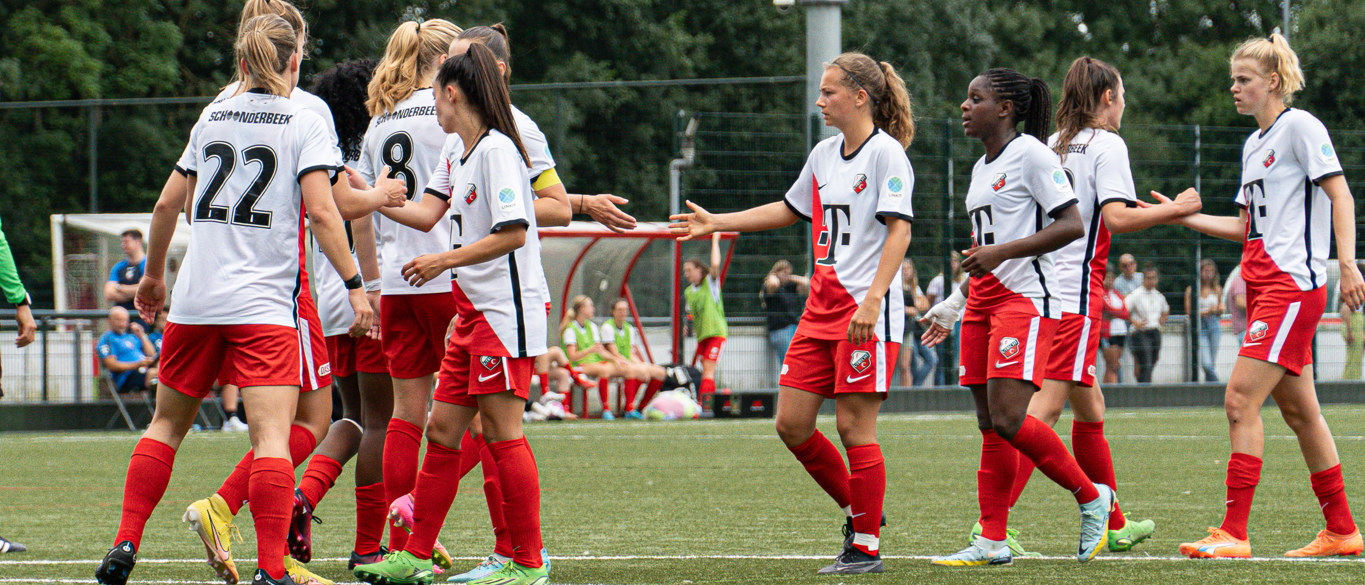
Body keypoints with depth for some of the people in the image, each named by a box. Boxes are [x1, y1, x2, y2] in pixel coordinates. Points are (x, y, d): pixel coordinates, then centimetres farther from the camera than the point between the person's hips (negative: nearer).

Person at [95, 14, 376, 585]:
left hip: (196, 299, 5)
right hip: (265, 303, -5)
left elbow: (168, 205, 18)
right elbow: (321, 212, -12)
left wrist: (153, 274, 32)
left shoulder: (212, 116, 13)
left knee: (167, 423, 18)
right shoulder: (305, 123, -1)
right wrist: (355, 286, -7)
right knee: (271, 436, -11)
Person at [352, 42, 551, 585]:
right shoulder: (456, 150, 14)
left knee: (501, 430, -8)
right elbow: (428, 212, 10)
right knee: (442, 427, 9)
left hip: (506, 309, -9)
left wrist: (443, 261, -16)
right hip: (472, 309, 10)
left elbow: (514, 234, -20)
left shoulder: (496, 150, -14)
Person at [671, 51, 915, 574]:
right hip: (820, 309, 8)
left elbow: (899, 230, -16)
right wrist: (716, 223, 31)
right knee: (791, 423, 4)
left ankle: (866, 548, 2)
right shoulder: (823, 155, 15)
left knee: (854, 425, -7)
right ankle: (858, 509, 21)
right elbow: (790, 210, 31)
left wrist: (873, 299, -25)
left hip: (867, 312, -8)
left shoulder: (886, 153, -9)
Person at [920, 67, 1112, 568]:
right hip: (983, 301, 9)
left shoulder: (1030, 154, -8)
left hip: (1026, 299, -9)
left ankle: (1091, 497, -2)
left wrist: (998, 253, -20)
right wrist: (953, 304, 25)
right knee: (990, 425, 4)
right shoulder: (981, 169, 19)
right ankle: (992, 541, 4)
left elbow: (1072, 226, -16)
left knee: (1007, 419, -18)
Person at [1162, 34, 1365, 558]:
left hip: (1293, 283, -9)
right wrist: (1184, 216, 15)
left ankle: (1233, 534, -16)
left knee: (1241, 400, -15)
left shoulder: (1300, 126, -6)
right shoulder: (1253, 144, 19)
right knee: (1298, 411, 10)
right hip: (1263, 285, 9)